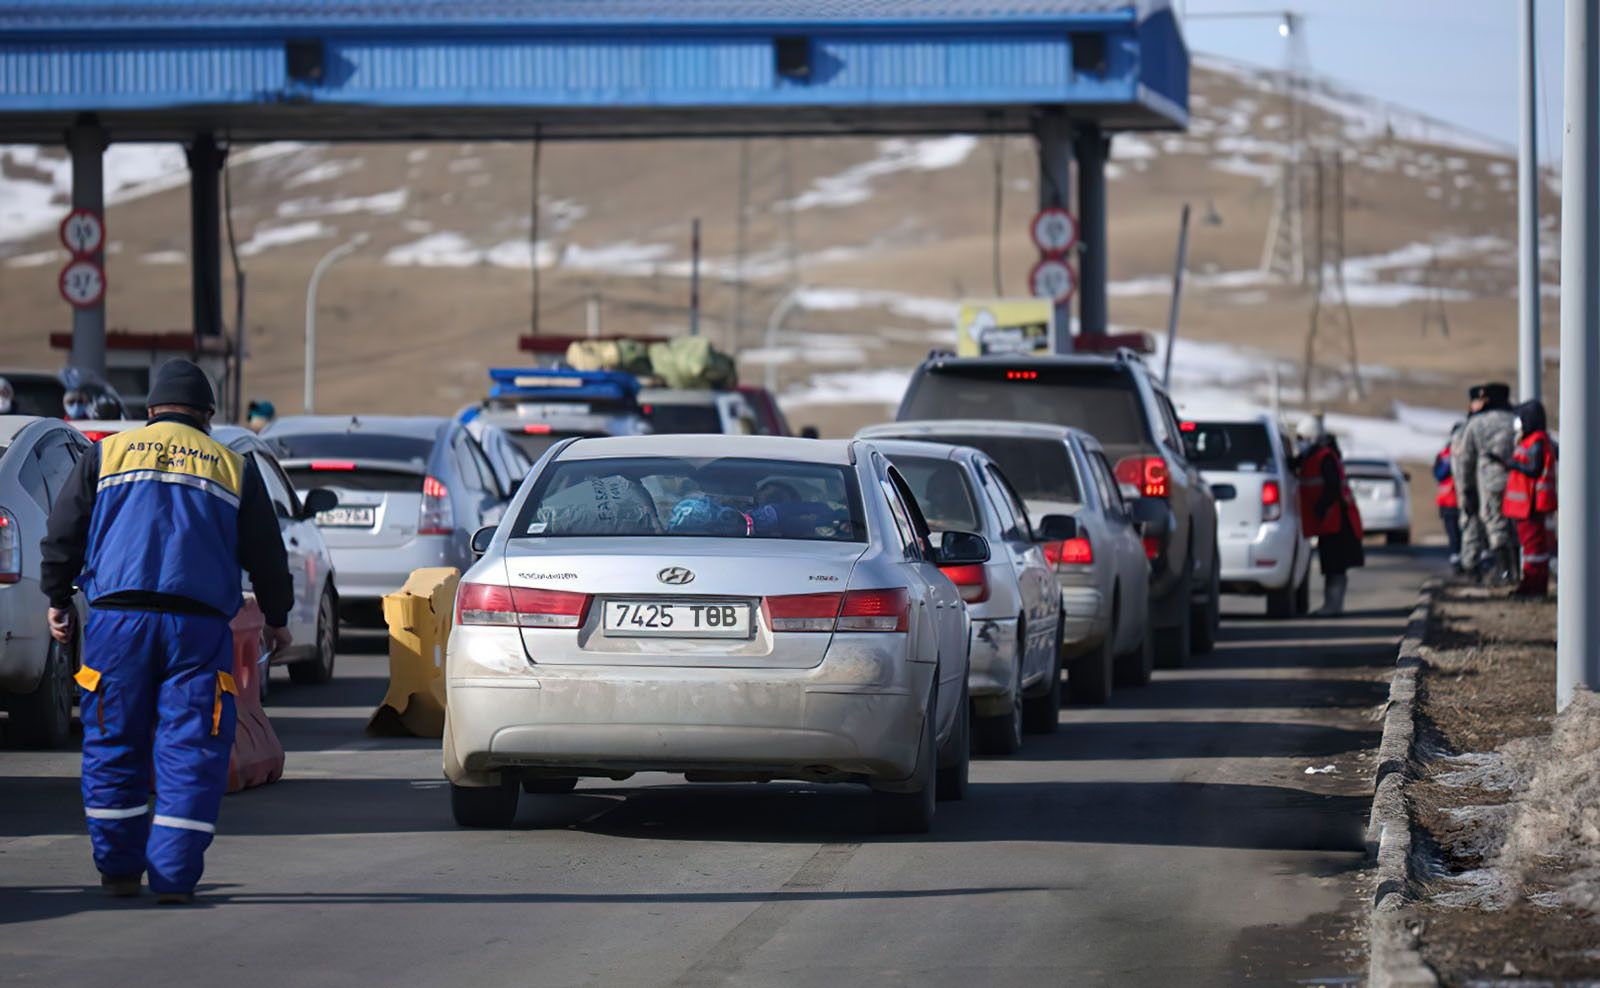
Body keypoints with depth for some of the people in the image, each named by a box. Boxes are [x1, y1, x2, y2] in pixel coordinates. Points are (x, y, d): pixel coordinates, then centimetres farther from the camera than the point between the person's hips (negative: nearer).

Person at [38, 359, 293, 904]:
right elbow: (266, 555, 16)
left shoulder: (106, 454, 12)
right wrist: (276, 618, 30)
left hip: (118, 619, 1)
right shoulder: (234, 468, 12)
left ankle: (118, 870, 13)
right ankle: (174, 876, -5)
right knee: (190, 753, 1)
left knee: (112, 747, 10)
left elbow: (62, 535, 12)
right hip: (199, 627, -1)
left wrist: (58, 600, 24)